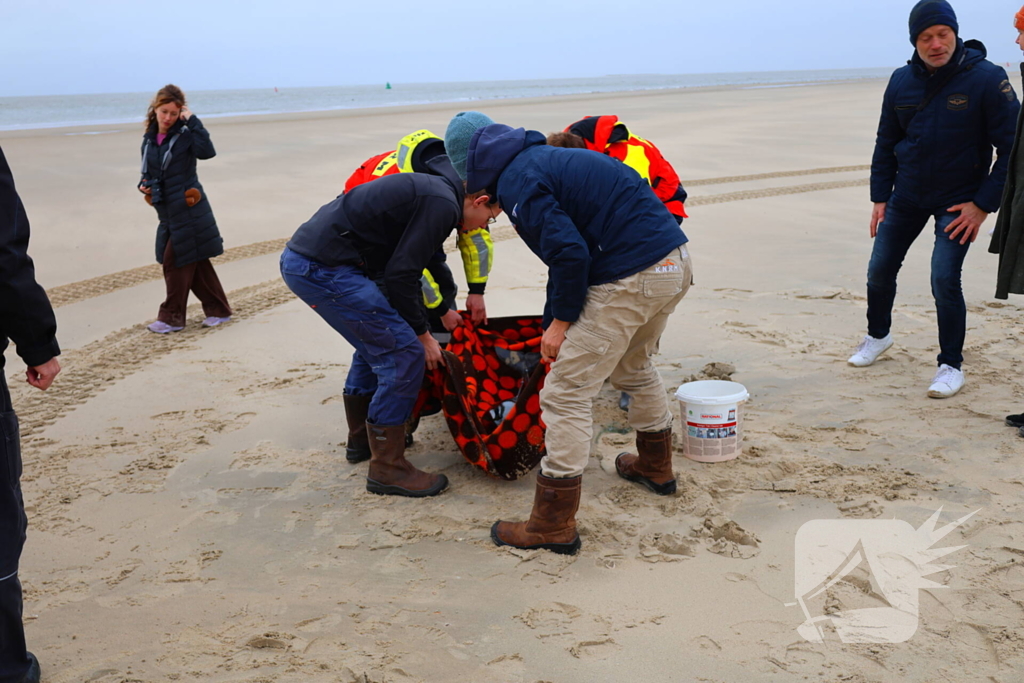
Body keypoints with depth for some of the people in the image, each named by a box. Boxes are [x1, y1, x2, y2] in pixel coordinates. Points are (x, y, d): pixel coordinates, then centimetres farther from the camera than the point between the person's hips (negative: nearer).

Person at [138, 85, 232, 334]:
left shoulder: (185, 135, -8)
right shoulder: (149, 140, 11)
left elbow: (207, 152, -28)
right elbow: (148, 171, 21)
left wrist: (193, 121, -25)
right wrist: (144, 185, 0)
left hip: (188, 209, -7)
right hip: (167, 211, 7)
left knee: (174, 261, -4)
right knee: (195, 262, 12)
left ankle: (171, 317, 7)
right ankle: (218, 310, 21)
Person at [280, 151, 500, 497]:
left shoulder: (429, 190, 19)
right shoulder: (443, 205, -11)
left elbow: (400, 266, 26)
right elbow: (400, 275, -15)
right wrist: (422, 334, -2)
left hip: (301, 259, 11)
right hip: (323, 268, -11)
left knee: (377, 343, 24)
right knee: (403, 354, -8)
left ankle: (362, 438, 38)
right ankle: (387, 468, 1)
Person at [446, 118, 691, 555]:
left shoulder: (517, 181, -8)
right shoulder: (546, 157, 22)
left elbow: (569, 253, -21)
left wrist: (561, 320, -6)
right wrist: (554, 322, 31)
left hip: (631, 279, -10)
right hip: (676, 261, 10)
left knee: (567, 393, -2)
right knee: (633, 367, 32)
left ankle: (554, 526, 5)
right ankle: (655, 466, 50)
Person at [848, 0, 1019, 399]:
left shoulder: (987, 79, -15)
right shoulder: (902, 82, -1)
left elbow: (1011, 147, -13)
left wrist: (983, 204, -15)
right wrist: (880, 198, 4)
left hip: (958, 201, -4)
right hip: (907, 195, 5)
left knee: (944, 279, -14)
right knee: (879, 271, 9)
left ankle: (951, 365, 4)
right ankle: (878, 336, 37)